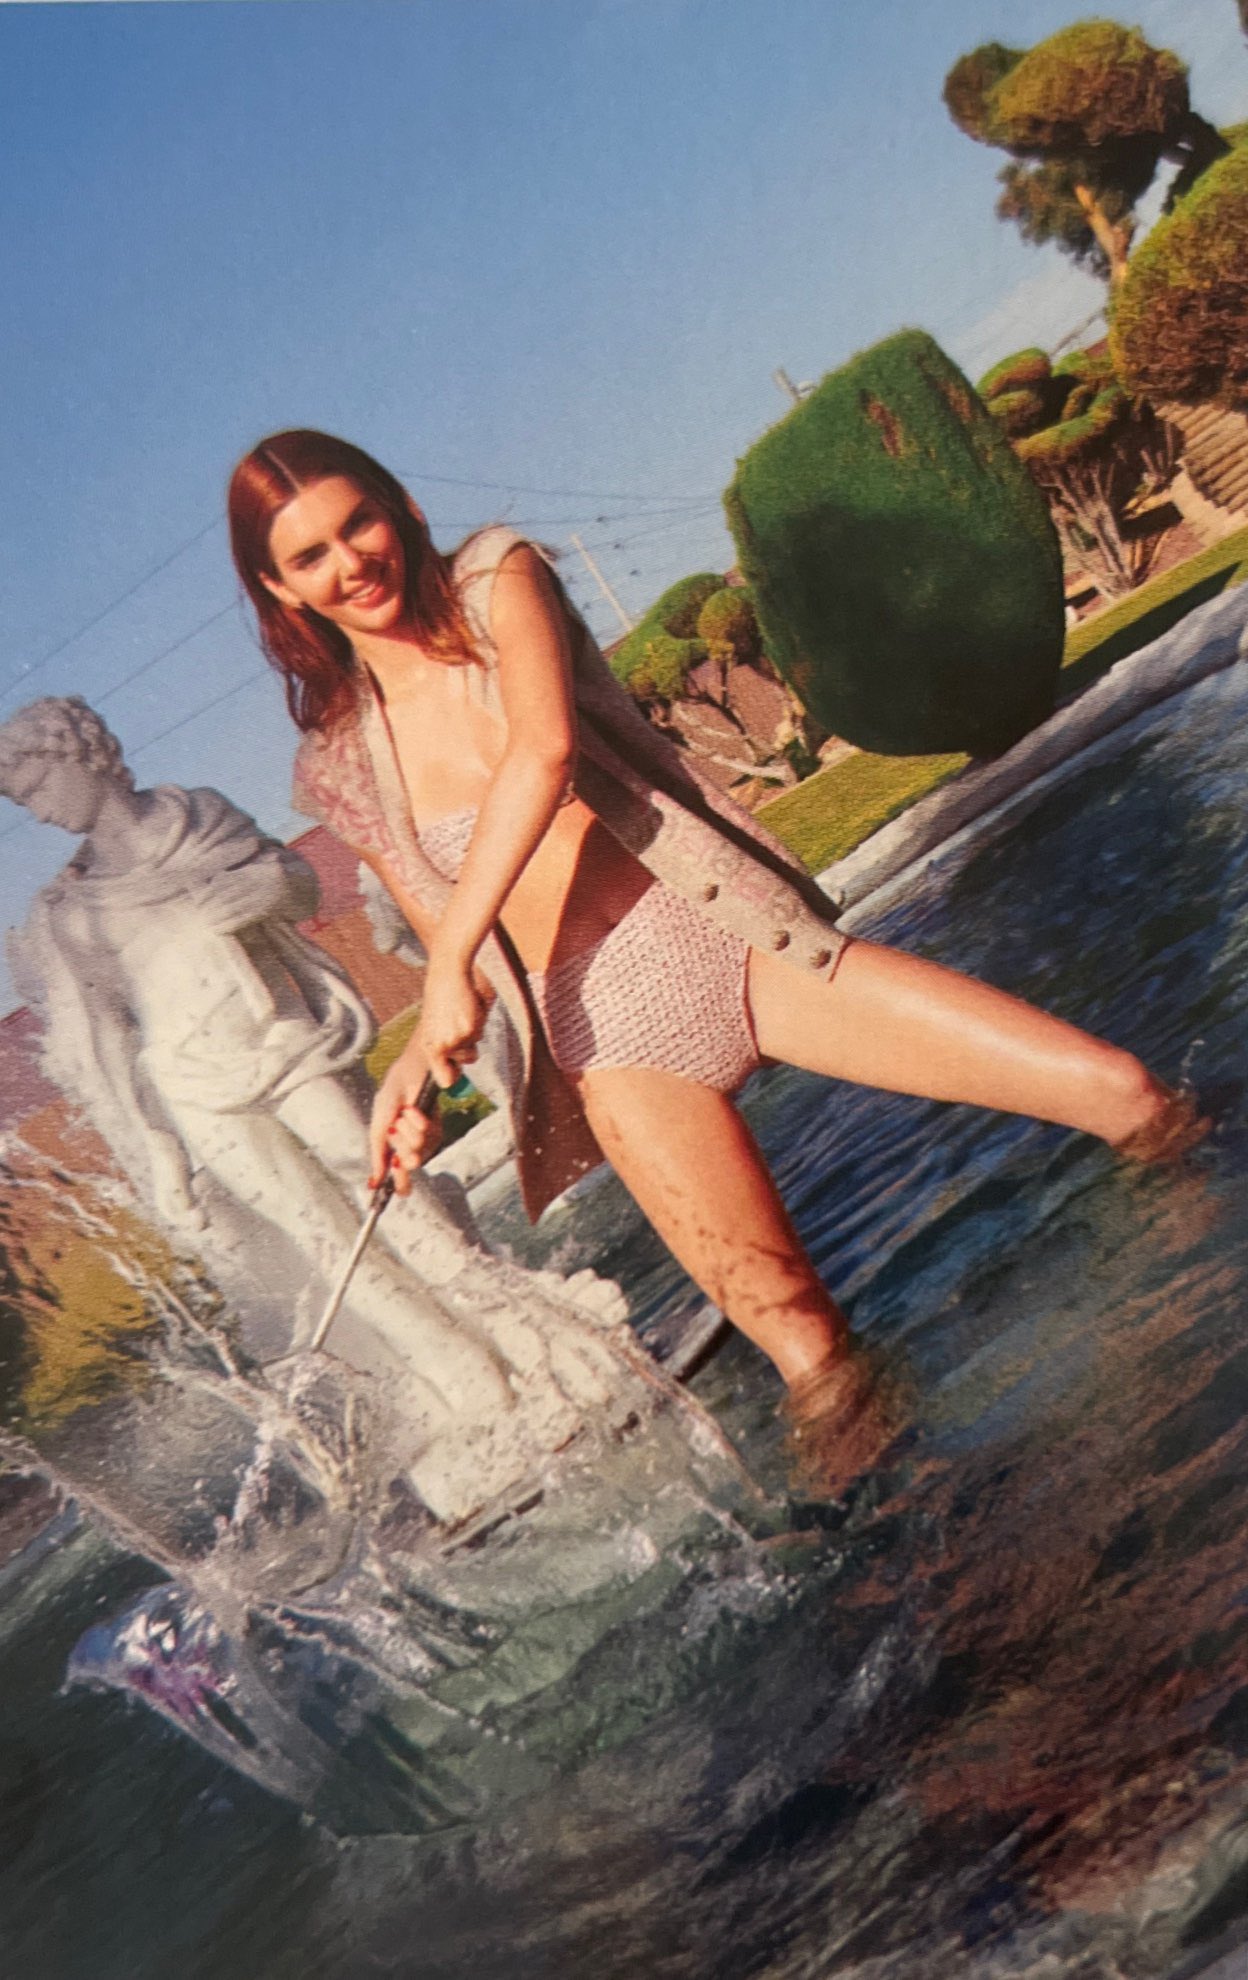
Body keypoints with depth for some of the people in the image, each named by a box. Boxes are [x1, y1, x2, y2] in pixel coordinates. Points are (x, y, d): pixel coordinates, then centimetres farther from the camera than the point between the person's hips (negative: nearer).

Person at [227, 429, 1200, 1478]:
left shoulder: (496, 581, 4)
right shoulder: (346, 768, 10)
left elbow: (545, 746, -16)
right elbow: (453, 944, 12)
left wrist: (451, 962, -20)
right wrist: (419, 1069, -8)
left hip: (728, 933, 0)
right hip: (608, 1031, 1)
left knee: (1124, 1095, -7)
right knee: (820, 1368, -13)